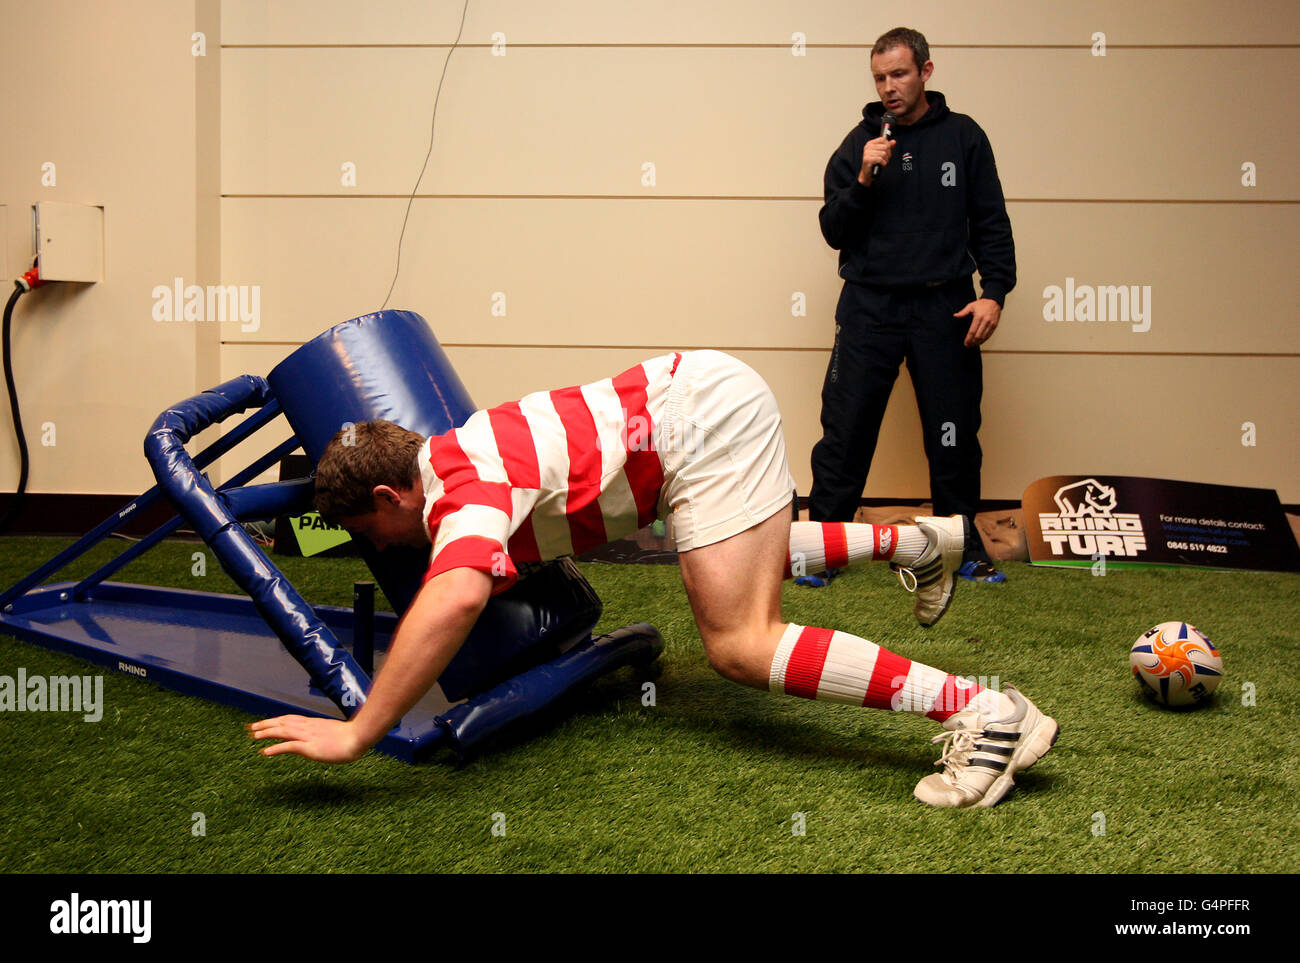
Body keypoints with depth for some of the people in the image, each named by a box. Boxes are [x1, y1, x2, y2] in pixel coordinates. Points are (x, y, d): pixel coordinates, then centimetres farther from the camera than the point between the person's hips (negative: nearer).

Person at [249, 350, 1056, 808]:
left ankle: (981, 711, -19)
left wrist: (356, 734, -36)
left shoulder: (460, 495, -18)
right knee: (740, 564, 34)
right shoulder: (444, 453, 12)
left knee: (740, 645, -14)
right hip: (707, 394, 10)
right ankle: (915, 541, 38)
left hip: (705, 414, -10)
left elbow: (457, 598, -40)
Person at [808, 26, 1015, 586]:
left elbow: (991, 224, 6)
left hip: (944, 308, 0)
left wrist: (994, 291, -5)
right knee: (845, 429, -4)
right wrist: (863, 180, -13)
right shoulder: (860, 143, 6)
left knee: (954, 434, 6)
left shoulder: (963, 137, 6)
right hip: (869, 308, 0)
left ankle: (963, 543, 20)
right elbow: (834, 232, 3)